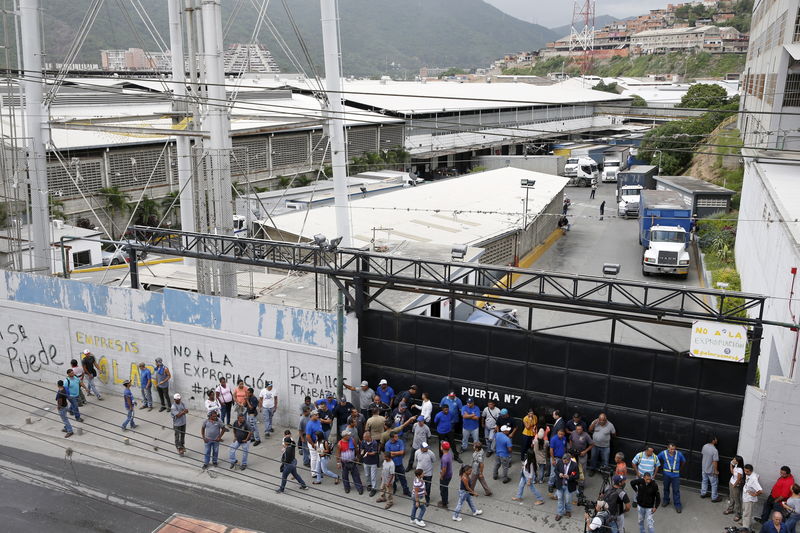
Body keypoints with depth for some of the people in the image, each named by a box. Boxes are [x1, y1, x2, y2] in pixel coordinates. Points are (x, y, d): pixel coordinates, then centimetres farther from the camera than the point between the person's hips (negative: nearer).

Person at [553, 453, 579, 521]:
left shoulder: (574, 465, -19)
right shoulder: (559, 462, -10)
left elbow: (576, 476, -14)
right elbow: (555, 470, 4)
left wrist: (569, 477, -29)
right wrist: (559, 474, -17)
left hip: (568, 486, -2)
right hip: (560, 485, 3)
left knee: (568, 500, 12)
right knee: (560, 499, 14)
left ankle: (568, 511, 41)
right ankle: (560, 513, 30)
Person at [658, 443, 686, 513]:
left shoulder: (679, 454, -10)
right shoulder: (663, 453, -9)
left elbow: (683, 461, 10)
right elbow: (658, 459, 10)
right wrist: (662, 466, 15)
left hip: (675, 475, -1)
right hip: (666, 474, 2)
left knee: (676, 490, -1)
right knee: (666, 488, 17)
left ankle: (677, 505, 9)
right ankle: (666, 500, 36)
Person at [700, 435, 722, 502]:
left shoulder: (704, 446, -9)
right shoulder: (714, 450, -30)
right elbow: (715, 462, -25)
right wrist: (716, 471, -13)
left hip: (704, 468, 7)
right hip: (711, 470, -7)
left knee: (704, 481, 24)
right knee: (714, 484, 11)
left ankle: (703, 493, 39)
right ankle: (714, 498, 22)